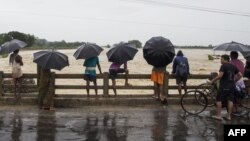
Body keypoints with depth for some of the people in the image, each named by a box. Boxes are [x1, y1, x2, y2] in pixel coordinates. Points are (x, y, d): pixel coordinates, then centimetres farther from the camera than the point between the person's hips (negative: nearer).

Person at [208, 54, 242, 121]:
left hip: (224, 86, -7)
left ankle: (218, 115, 0)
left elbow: (220, 76, -21)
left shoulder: (223, 66, -11)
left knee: (219, 100, 1)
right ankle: (229, 116, 10)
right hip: (232, 86, 7)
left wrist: (212, 81, -15)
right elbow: (240, 75, 13)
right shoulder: (233, 66, 12)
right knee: (230, 100, 7)